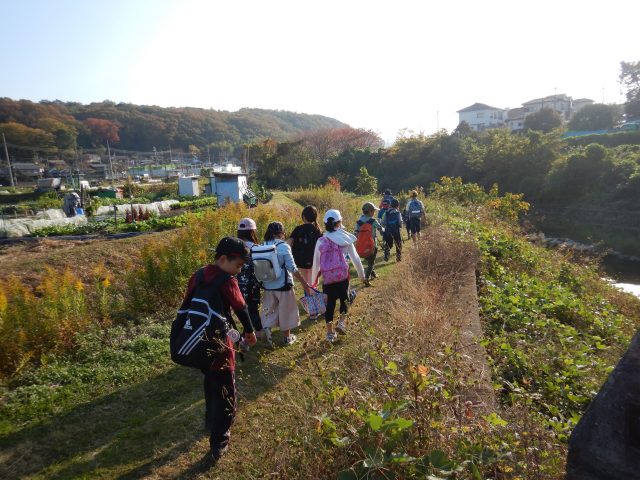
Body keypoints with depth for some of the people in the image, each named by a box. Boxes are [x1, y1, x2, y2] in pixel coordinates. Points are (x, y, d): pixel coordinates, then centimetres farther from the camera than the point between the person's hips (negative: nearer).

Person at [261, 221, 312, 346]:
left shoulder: (262, 246, -1)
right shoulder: (283, 246, -15)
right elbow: (292, 268, -17)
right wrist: (304, 282, -9)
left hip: (268, 285, 4)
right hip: (283, 284, -4)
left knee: (270, 309, 20)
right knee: (286, 311, 12)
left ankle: (267, 327, -4)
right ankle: (287, 337, 24)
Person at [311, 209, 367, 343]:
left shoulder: (321, 241, 3)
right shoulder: (346, 238, 0)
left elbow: (316, 264, 7)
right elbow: (356, 259, 3)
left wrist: (313, 281, 19)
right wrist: (362, 276, 14)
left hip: (327, 278, 1)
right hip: (343, 276, -1)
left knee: (329, 304, 13)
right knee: (344, 299, 22)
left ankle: (330, 333, 21)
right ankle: (341, 323, 5)